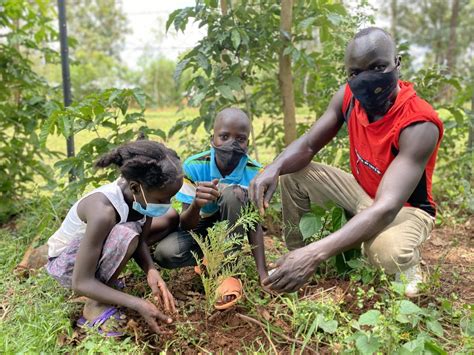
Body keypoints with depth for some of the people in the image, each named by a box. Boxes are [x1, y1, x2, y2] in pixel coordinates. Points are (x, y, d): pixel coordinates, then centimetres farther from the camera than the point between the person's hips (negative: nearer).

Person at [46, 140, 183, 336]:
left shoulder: (142, 194, -19)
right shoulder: (103, 211, -39)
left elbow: (141, 240, -9)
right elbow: (80, 283, -34)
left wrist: (151, 271, -29)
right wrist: (138, 304, -39)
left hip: (98, 246, 8)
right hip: (66, 261, -7)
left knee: (171, 218, 3)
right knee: (125, 235, -38)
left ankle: (105, 277, 5)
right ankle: (95, 306, -13)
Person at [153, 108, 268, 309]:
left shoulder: (254, 172, -20)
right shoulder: (194, 166, -22)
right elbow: (185, 225, -22)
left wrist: (262, 272, -26)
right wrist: (196, 205, -46)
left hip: (233, 230, 0)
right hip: (199, 229, 0)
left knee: (232, 192, -32)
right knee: (165, 253, -30)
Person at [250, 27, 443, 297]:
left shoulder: (419, 125, -34)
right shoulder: (349, 96, -15)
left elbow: (387, 208, -42)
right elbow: (308, 145, -8)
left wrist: (316, 253, -54)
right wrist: (274, 168, -33)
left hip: (407, 209, -5)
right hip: (362, 193, 6)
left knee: (386, 250, -40)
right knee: (292, 174, -8)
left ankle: (409, 264, -2)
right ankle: (295, 253, 6)